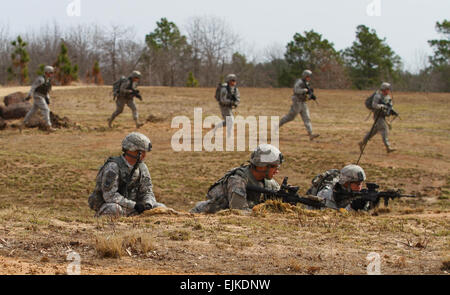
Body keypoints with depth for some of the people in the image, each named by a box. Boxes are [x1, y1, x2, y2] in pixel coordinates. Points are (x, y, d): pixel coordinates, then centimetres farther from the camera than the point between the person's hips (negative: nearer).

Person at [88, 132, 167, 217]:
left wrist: (148, 204, -18)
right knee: (115, 209, -41)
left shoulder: (142, 167, 3)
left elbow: (147, 192, 5)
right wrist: (134, 205, -30)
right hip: (106, 209, -7)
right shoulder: (112, 167, -20)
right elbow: (109, 196, -26)